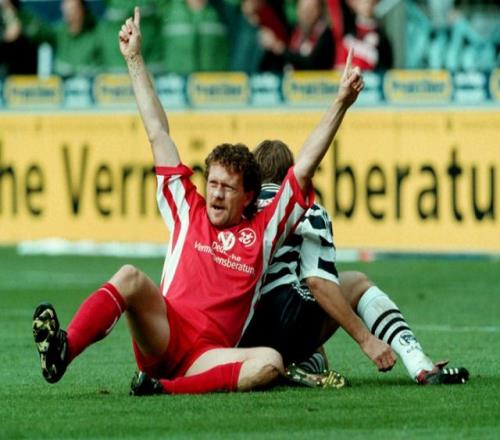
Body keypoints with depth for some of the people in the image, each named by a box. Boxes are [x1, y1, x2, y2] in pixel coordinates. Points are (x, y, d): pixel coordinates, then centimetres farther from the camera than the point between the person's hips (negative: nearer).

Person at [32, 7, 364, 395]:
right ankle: (63, 350, -53)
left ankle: (168, 390, -45)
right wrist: (135, 60, 24)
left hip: (208, 358, 0)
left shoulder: (264, 230, 18)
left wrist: (341, 104, 12)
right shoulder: (188, 212, 19)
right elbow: (159, 134, 21)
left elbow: (305, 167, 16)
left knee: (270, 362, -31)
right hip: (160, 337, 0)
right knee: (131, 277, -29)